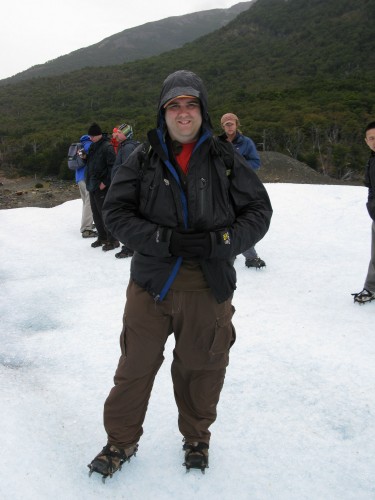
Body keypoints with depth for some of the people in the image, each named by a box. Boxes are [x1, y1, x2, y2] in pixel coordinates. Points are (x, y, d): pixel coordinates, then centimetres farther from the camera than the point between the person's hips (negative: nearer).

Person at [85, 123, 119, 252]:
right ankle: (102, 237, 26)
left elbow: (112, 166, -18)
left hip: (102, 187, -9)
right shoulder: (93, 146, 15)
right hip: (92, 186, 9)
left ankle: (112, 240, 2)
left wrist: (105, 182, -19)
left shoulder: (107, 147, -11)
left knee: (105, 213, -6)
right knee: (96, 213, 14)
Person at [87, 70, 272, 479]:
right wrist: (164, 239, -18)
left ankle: (197, 438, 43)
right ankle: (122, 440, 36)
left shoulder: (225, 159, -1)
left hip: (210, 287, 1)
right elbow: (115, 210, -4)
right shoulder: (143, 158, -1)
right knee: (135, 367, 12)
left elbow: (259, 210, 2)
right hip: (150, 282, 0)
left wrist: (219, 241, -16)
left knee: (201, 368, 17)